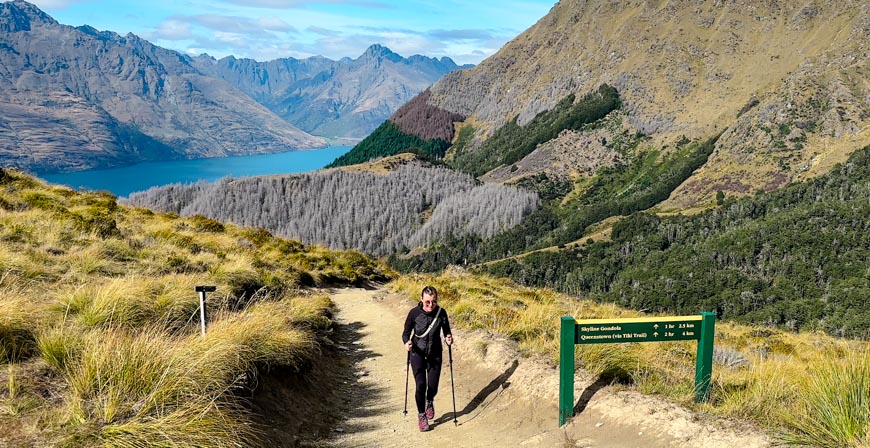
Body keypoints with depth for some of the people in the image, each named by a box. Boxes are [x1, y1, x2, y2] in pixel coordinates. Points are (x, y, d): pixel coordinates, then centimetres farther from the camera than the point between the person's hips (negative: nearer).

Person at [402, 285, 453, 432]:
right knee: (420, 385, -10)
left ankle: (429, 402, 39)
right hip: (417, 353, -1)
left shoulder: (441, 313, -11)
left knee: (433, 386, 3)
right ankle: (421, 415, 15)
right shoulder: (414, 313, -15)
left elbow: (446, 331, 1)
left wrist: (448, 338, -21)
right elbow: (406, 333, -5)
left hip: (435, 354, 2)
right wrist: (407, 342, -26)